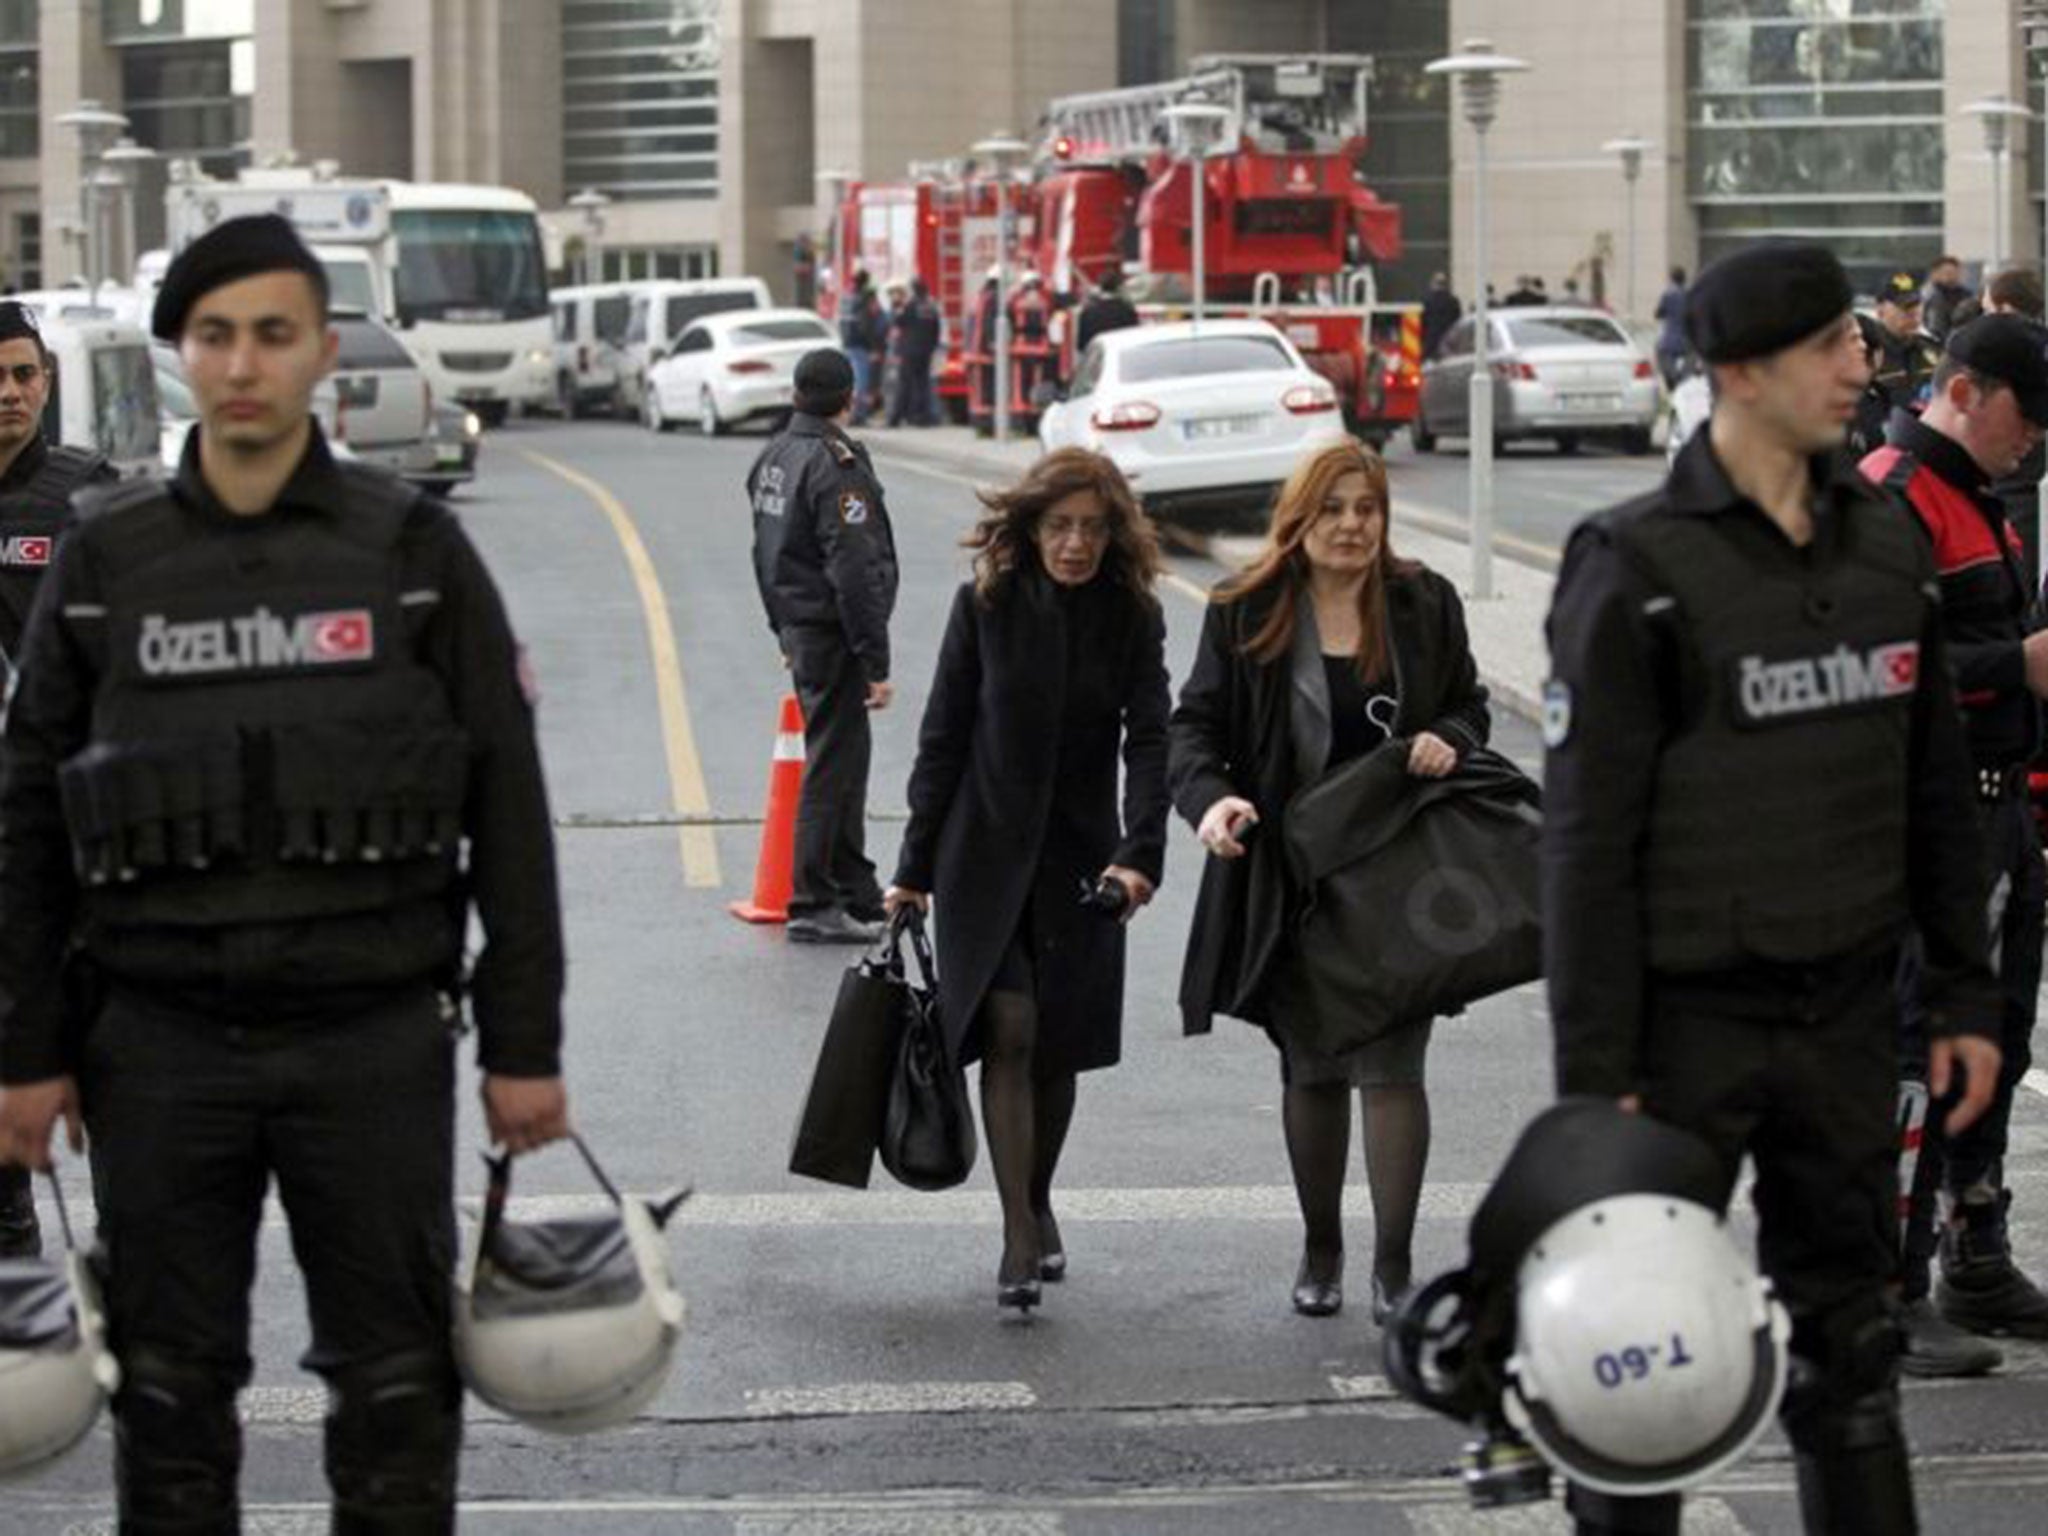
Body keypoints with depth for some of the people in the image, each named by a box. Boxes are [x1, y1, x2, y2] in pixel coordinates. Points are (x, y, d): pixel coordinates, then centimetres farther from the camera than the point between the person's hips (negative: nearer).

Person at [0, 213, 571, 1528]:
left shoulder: (415, 552, 1)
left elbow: (509, 811, 1)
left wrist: (525, 1047, -2)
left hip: (376, 1038, -1)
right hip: (160, 1044, 1)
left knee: (397, 1386, 5)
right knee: (170, 1387, 8)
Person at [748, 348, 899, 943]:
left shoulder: (774, 457, 10)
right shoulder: (836, 466, -19)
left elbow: (766, 552, 19)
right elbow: (854, 573, -22)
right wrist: (876, 663, -20)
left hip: (797, 627, 9)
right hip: (832, 638, -9)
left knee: (843, 758, 17)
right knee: (833, 763, -4)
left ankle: (859, 894, 24)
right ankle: (812, 905, -2)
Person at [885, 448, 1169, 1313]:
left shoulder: (1131, 617, -3)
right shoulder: (986, 605, -6)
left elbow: (1149, 739, -11)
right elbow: (943, 738, -2)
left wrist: (1141, 854, -25)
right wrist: (915, 868, -1)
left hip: (1079, 857, 2)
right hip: (986, 851, -2)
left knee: (1057, 1043, 7)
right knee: (1008, 1030, -12)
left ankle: (1037, 1205, 29)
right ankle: (1020, 1239, -12)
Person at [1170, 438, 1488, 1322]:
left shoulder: (1425, 607, 3)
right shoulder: (1245, 615, -1)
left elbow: (1469, 708, 14)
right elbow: (1195, 723, -2)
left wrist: (1449, 743, -10)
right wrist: (1210, 799, -23)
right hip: (1292, 882, 1)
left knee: (1391, 1068, -6)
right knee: (1311, 1071, 12)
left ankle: (1393, 1266, 0)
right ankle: (1320, 1251, 28)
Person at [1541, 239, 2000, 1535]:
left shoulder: (1887, 541, 6)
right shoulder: (1640, 569, -12)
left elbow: (1937, 788, 13)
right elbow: (1588, 835, -13)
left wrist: (1966, 992, 11)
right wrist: (1594, 1074, -15)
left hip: (1847, 1015, 6)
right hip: (1691, 1023, -6)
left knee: (1847, 1334, 14)